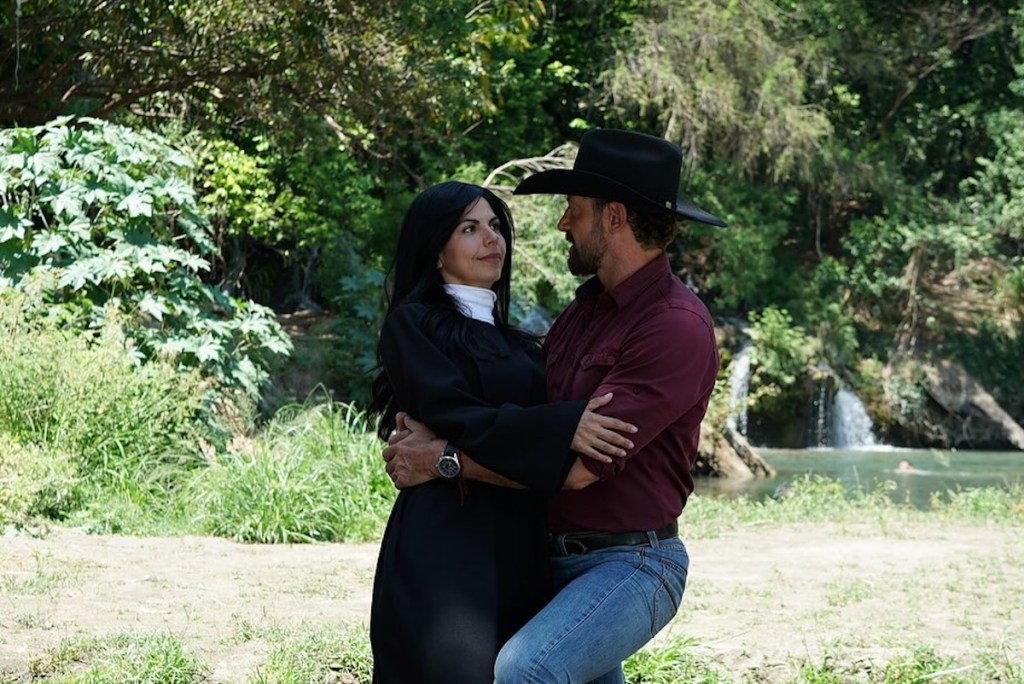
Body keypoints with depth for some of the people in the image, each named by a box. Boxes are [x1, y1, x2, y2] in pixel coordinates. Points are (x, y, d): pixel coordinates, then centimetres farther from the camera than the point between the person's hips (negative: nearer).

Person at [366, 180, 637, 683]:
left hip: (518, 553, 7)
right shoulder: (412, 325, -3)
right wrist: (563, 427, -25)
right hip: (446, 549, -7)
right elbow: (456, 418, -16)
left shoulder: (511, 341, 20)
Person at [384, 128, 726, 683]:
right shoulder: (589, 305, 10)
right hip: (557, 556, 9)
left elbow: (578, 464, -23)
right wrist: (433, 435, -5)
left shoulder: (676, 326, -18)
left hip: (630, 565, -9)